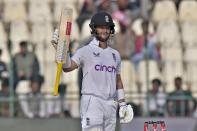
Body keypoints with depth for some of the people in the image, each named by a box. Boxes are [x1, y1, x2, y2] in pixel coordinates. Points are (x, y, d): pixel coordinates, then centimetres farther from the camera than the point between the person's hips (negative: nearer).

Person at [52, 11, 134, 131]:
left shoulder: (115, 54, 16)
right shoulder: (85, 51, -3)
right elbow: (68, 67, -20)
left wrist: (122, 104, 17)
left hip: (111, 106, 6)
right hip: (92, 103, -6)